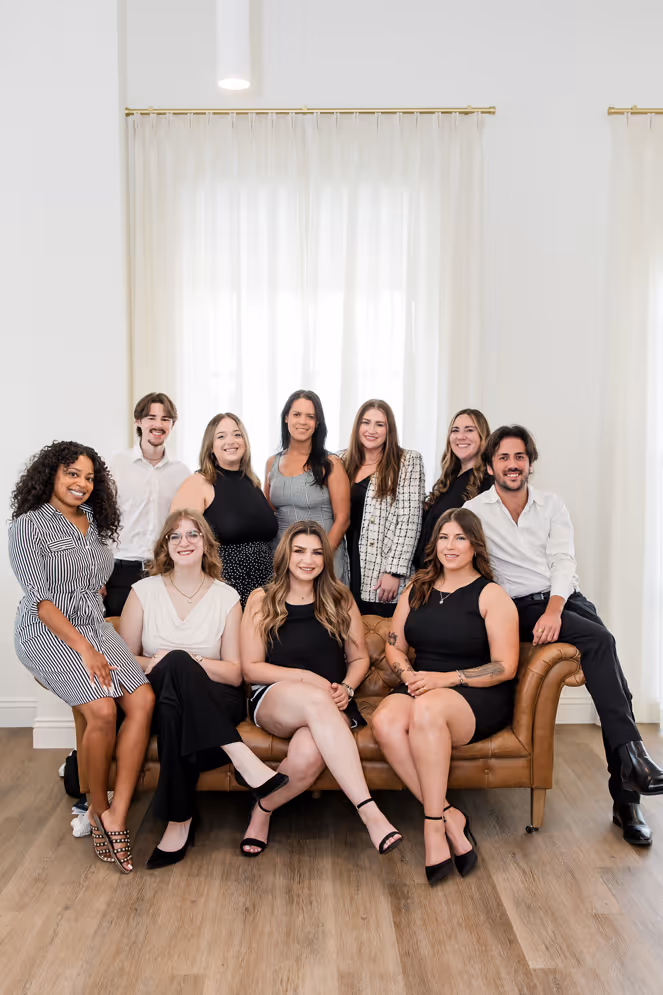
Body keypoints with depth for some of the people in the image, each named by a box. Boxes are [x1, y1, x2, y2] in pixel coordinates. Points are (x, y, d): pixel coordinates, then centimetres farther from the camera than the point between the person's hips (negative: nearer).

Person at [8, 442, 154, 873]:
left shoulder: (96, 524, 12)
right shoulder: (28, 526, -8)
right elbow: (40, 598, -14)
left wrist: (98, 640, 11)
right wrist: (84, 649, -19)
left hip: (95, 627, 6)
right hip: (47, 633, -6)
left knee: (144, 700, -18)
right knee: (103, 710, -25)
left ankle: (117, 814, -12)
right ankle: (98, 808, -1)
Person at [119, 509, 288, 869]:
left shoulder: (226, 597, 5)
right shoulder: (145, 591, 7)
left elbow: (235, 674, 2)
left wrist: (190, 661, -15)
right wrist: (156, 663, -14)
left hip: (215, 702, 0)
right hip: (158, 696, 0)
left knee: (175, 710, -37)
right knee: (176, 662, -36)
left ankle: (179, 820, -30)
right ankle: (241, 758, -40)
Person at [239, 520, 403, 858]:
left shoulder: (340, 600, 13)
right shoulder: (262, 601, 7)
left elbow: (359, 658, 15)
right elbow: (252, 668, 3)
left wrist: (346, 688, -7)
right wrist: (307, 678, -10)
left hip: (330, 705, 2)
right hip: (273, 701, -1)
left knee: (307, 758, -35)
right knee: (316, 701, -39)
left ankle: (264, 808, -3)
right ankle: (369, 812, -42)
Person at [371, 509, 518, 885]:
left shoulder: (491, 596, 0)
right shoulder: (417, 590, 17)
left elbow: (505, 667, -6)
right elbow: (394, 646, 19)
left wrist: (447, 678, -16)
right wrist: (407, 673, -4)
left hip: (479, 699, -4)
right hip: (421, 689, 5)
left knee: (427, 709, -38)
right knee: (386, 721, -31)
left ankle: (433, 825, -28)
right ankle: (450, 818, -24)